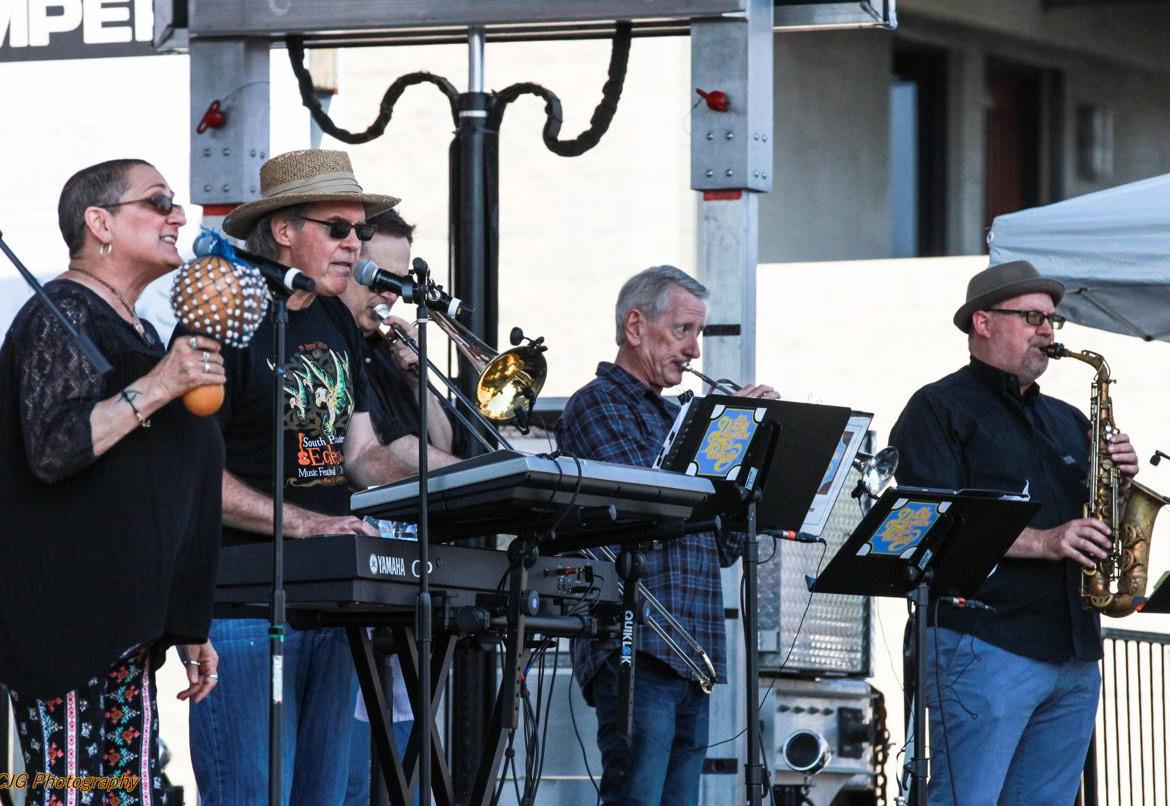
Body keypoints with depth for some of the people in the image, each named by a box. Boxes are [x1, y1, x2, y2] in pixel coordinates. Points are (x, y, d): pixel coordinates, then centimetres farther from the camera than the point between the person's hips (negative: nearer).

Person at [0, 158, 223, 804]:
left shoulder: (136, 332, 22)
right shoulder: (62, 315, -7)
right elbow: (52, 450, -21)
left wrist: (187, 628, 26)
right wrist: (158, 386, -21)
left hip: (126, 625, 9)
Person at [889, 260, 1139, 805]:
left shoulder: (1066, 422, 23)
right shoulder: (941, 408, 0)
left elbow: (1094, 523, 24)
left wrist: (1118, 479, 3)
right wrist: (1041, 542, -19)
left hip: (1074, 654, 7)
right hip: (986, 644, -7)